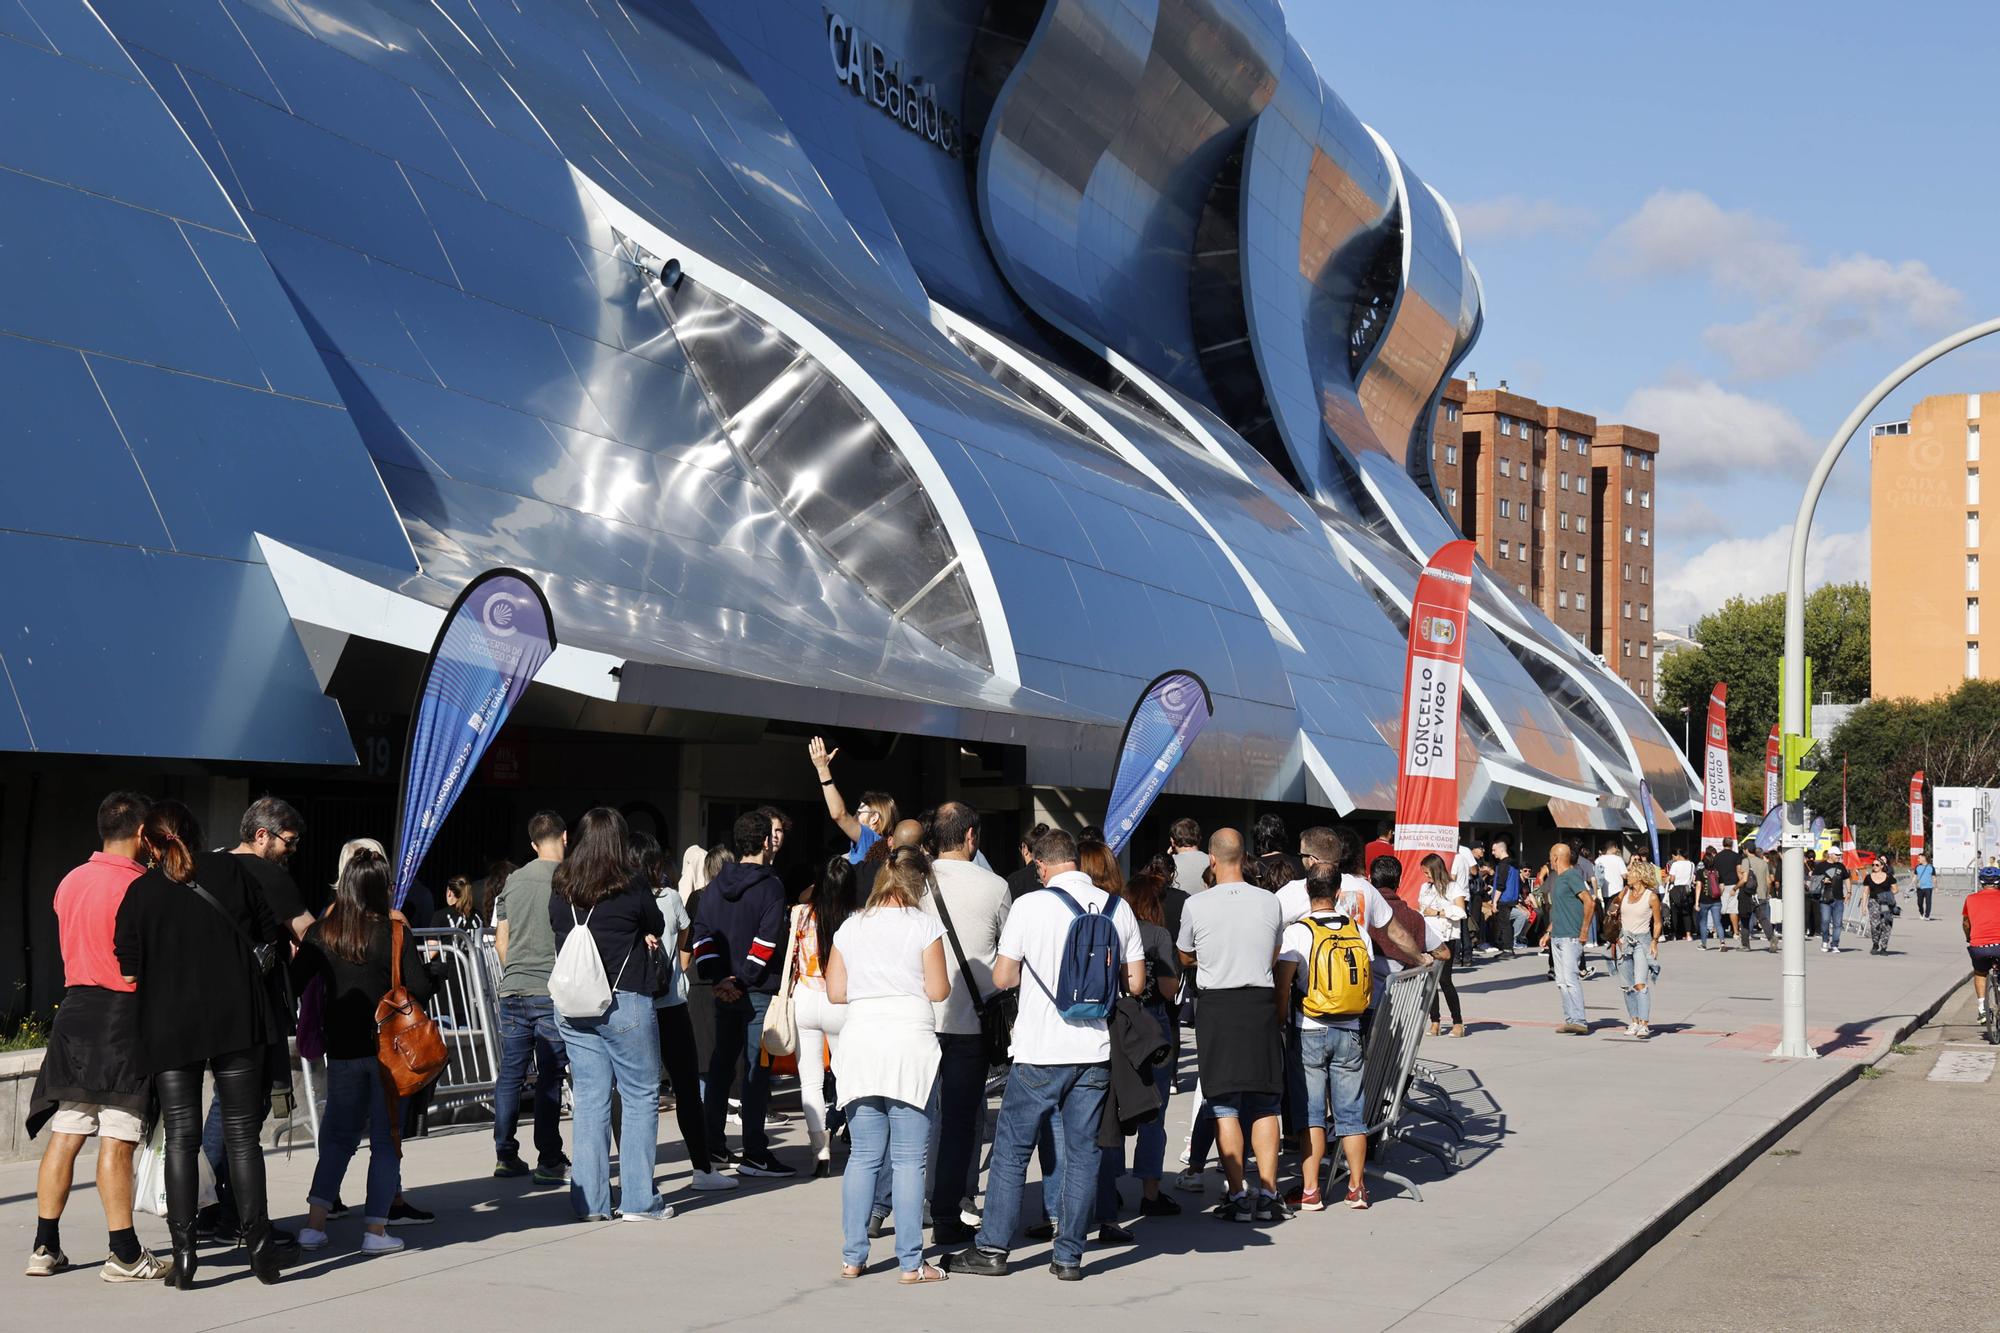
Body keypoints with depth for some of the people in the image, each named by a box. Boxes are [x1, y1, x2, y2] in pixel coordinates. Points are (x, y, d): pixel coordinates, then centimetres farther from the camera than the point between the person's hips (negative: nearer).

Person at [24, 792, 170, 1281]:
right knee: (117, 1141, -5)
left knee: (64, 1136, 10)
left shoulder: (70, 882, 11)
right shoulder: (137, 886, -12)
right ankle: (125, 1255, -1)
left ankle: (45, 1247, 13)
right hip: (123, 1015, -7)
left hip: (75, 1007, 7)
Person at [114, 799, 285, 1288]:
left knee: (180, 1137, 4)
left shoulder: (140, 892, 2)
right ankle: (258, 1241, 2)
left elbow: (129, 972, -1)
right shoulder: (229, 870, 3)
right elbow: (270, 935, 8)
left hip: (168, 1026, 0)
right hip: (236, 1019, 0)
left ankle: (183, 1250, 1)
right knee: (242, 1133, 5)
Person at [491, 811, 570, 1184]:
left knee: (510, 1074, 11)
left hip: (513, 990, 5)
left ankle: (505, 1156, 15)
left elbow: (500, 939, 13)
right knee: (549, 1078, 0)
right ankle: (549, 1163, 3)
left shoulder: (514, 880, 7)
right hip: (554, 993, -4)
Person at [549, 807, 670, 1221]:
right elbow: (656, 927, 4)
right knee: (641, 1097, 5)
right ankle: (638, 1199, 4)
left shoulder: (560, 887, 4)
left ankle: (590, 1200, 9)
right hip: (624, 1003, -4)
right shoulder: (631, 884, -9)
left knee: (588, 1100, 8)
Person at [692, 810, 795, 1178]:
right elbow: (766, 940, -20)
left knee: (721, 1064, 16)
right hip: (758, 993, -6)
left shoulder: (715, 885, 8)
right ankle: (754, 1154, -5)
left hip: (724, 992, 6)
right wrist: (742, 979, -15)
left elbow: (701, 933, 2)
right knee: (757, 1069, -4)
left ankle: (711, 1143, 22)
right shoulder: (770, 886, -11)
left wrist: (718, 977, -4)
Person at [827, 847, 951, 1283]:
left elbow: (835, 992, 9)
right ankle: (911, 1263, 1)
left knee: (863, 1155, 10)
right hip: (909, 1043, -4)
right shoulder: (923, 925, -1)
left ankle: (853, 1257, 11)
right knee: (909, 1159, 0)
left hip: (859, 1045, 4)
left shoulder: (851, 927, 9)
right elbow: (937, 990, -3)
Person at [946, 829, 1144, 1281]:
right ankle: (1070, 1256, 10)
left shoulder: (1029, 905, -8)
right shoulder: (1118, 908, 2)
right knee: (1082, 1152, 8)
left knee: (1011, 1150, 8)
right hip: (1095, 1050, 3)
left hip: (1039, 1052, -3)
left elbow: (1002, 977, -5)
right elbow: (1135, 983, 5)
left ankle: (992, 1248, 11)